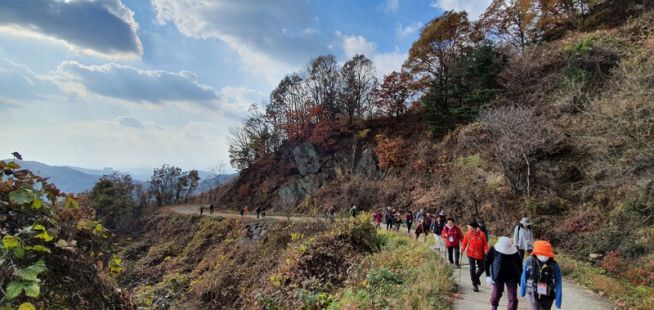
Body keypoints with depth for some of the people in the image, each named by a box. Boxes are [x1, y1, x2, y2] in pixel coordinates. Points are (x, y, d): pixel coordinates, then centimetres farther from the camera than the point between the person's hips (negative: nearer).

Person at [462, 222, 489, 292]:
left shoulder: (481, 234, -16)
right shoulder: (467, 233, -12)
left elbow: (485, 244, -6)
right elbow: (465, 242, -2)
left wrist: (486, 250, -22)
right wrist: (462, 248, -16)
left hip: (480, 254, 1)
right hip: (471, 254, 0)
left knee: (481, 268, 13)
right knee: (472, 269, 1)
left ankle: (476, 277, 44)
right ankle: (474, 284, 15)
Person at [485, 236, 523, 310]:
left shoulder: (514, 252, -14)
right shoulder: (493, 249, -19)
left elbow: (519, 265, 1)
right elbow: (486, 262, -8)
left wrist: (520, 278, 2)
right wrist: (488, 276, -12)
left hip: (512, 277, 0)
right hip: (498, 277, 0)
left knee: (513, 298, -1)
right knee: (496, 295, 17)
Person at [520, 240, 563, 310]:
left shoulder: (554, 265, -14)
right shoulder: (529, 261, -13)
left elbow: (558, 283, -8)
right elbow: (524, 276, 1)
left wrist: (558, 300, -6)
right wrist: (522, 291, 10)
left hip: (547, 296, 1)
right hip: (532, 294, -1)